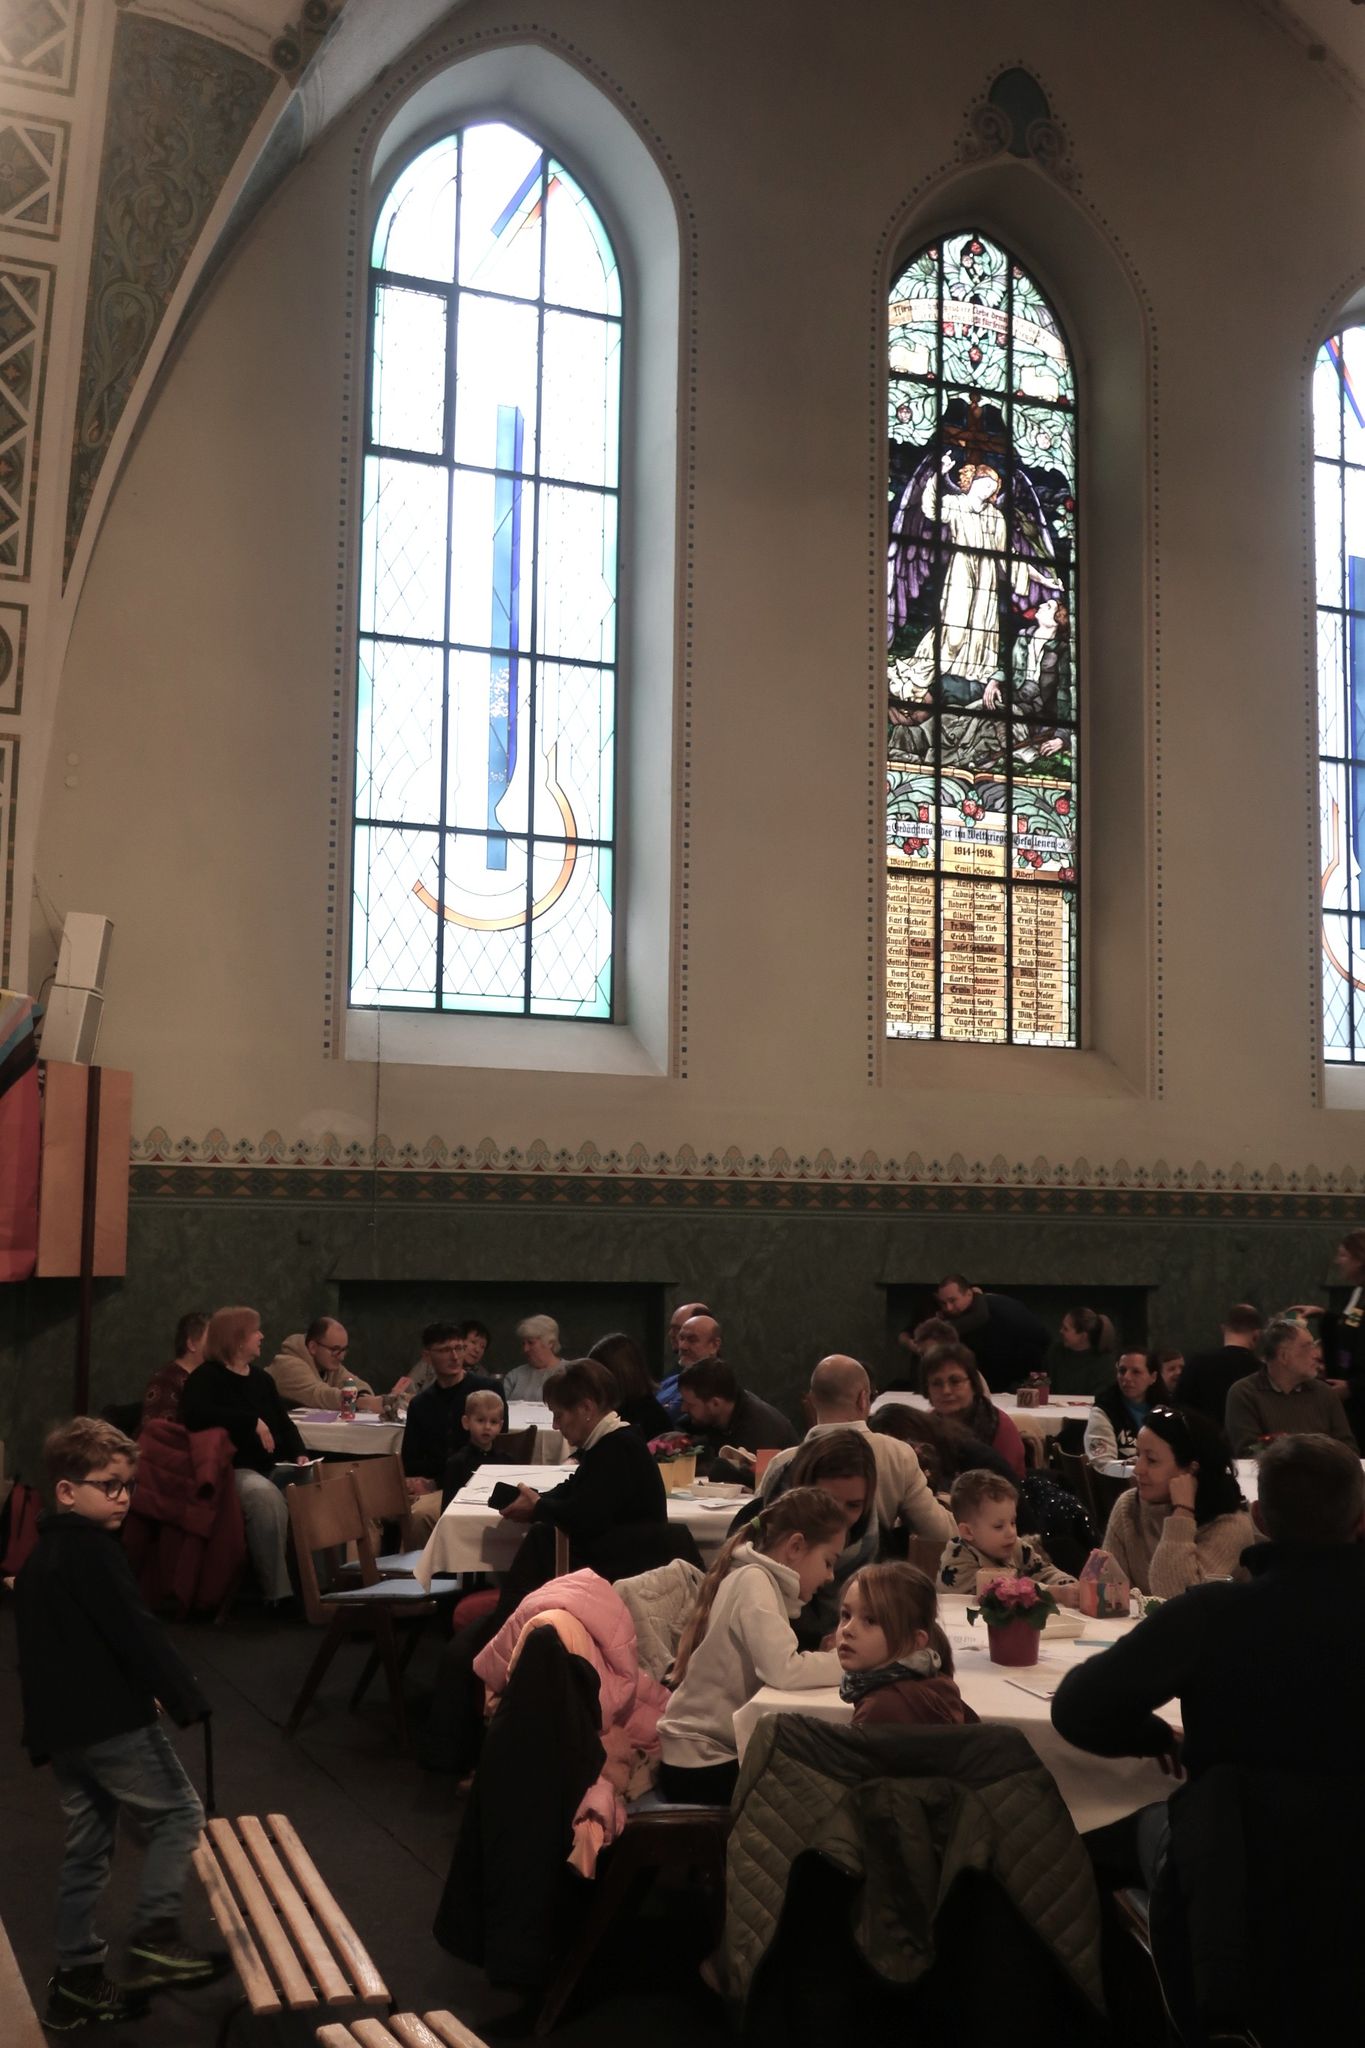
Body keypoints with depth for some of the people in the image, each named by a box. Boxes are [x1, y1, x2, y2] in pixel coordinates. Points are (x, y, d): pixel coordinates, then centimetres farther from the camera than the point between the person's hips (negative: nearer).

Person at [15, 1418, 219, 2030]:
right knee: (178, 1814, 2)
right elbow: (136, 1631, -21)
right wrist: (185, 1698, -18)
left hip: (59, 1724, 9)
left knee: (86, 1846, 15)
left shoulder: (40, 1554, 14)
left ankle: (76, 1978, 21)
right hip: (113, 1722, -9)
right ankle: (153, 1938, -3)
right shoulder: (93, 1550, -16)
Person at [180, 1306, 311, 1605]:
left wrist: (299, 1453, -3)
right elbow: (196, 1414, -23)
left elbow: (283, 1422, 18)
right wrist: (253, 1422, -20)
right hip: (231, 1469, -7)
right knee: (264, 1496, -38)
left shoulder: (261, 1379, 20)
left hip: (272, 1466, 7)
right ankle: (278, 1592, -33)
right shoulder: (207, 1377, -3)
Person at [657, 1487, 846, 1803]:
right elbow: (785, 1671, -29)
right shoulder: (753, 1580, -18)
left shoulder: (762, 1580, 8)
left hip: (722, 1751, 8)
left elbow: (775, 1668, 2)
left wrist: (836, 1653, -9)